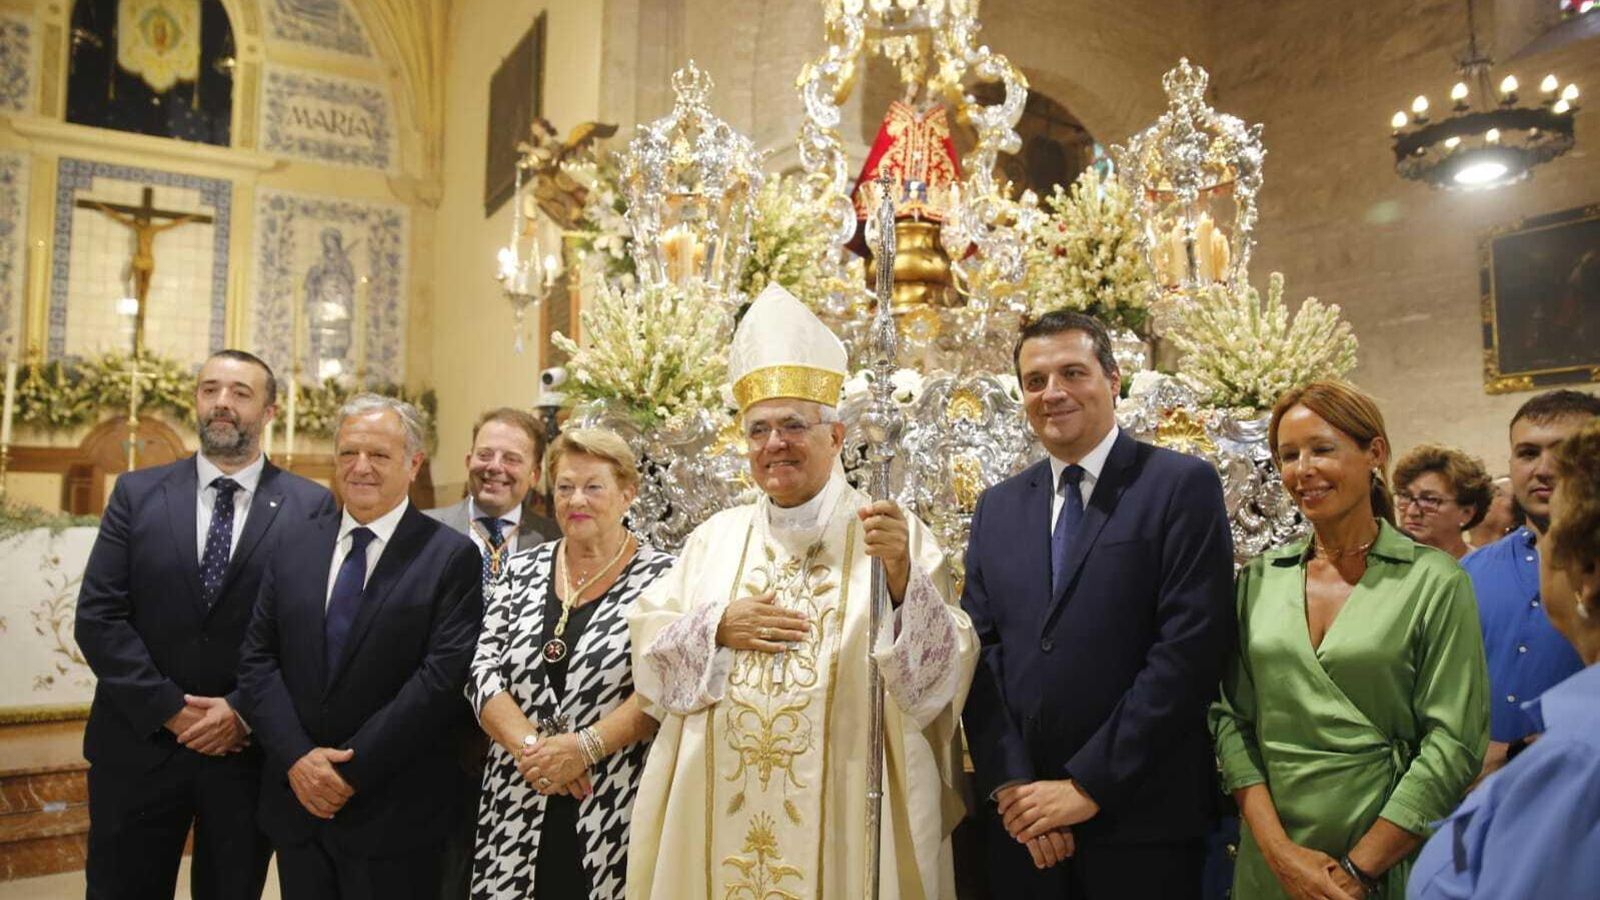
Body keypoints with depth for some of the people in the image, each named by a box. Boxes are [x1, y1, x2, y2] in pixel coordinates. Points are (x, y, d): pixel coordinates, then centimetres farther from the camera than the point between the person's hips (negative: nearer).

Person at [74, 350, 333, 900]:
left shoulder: (312, 507, -4)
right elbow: (97, 617, -3)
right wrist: (169, 708, -11)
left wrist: (245, 711, -14)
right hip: (140, 744, 1)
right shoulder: (137, 494, 3)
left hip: (250, 748, -1)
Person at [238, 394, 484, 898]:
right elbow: (257, 660, 4)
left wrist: (352, 771, -14)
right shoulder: (295, 550, 7)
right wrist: (297, 757, -9)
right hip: (297, 801, 4)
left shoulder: (451, 557, -9)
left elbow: (443, 676, -15)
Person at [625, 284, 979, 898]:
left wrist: (902, 579, -27)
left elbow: (941, 672, -11)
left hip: (843, 811, -3)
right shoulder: (716, 536, 8)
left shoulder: (894, 533, -3)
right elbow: (649, 649, 7)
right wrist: (717, 627, -10)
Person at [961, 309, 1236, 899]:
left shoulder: (1183, 486, -6)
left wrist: (1089, 785, -14)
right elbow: (979, 649, 4)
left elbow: (1189, 648, -13)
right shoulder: (998, 507, 9)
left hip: (1140, 820, -4)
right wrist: (1010, 783, -7)